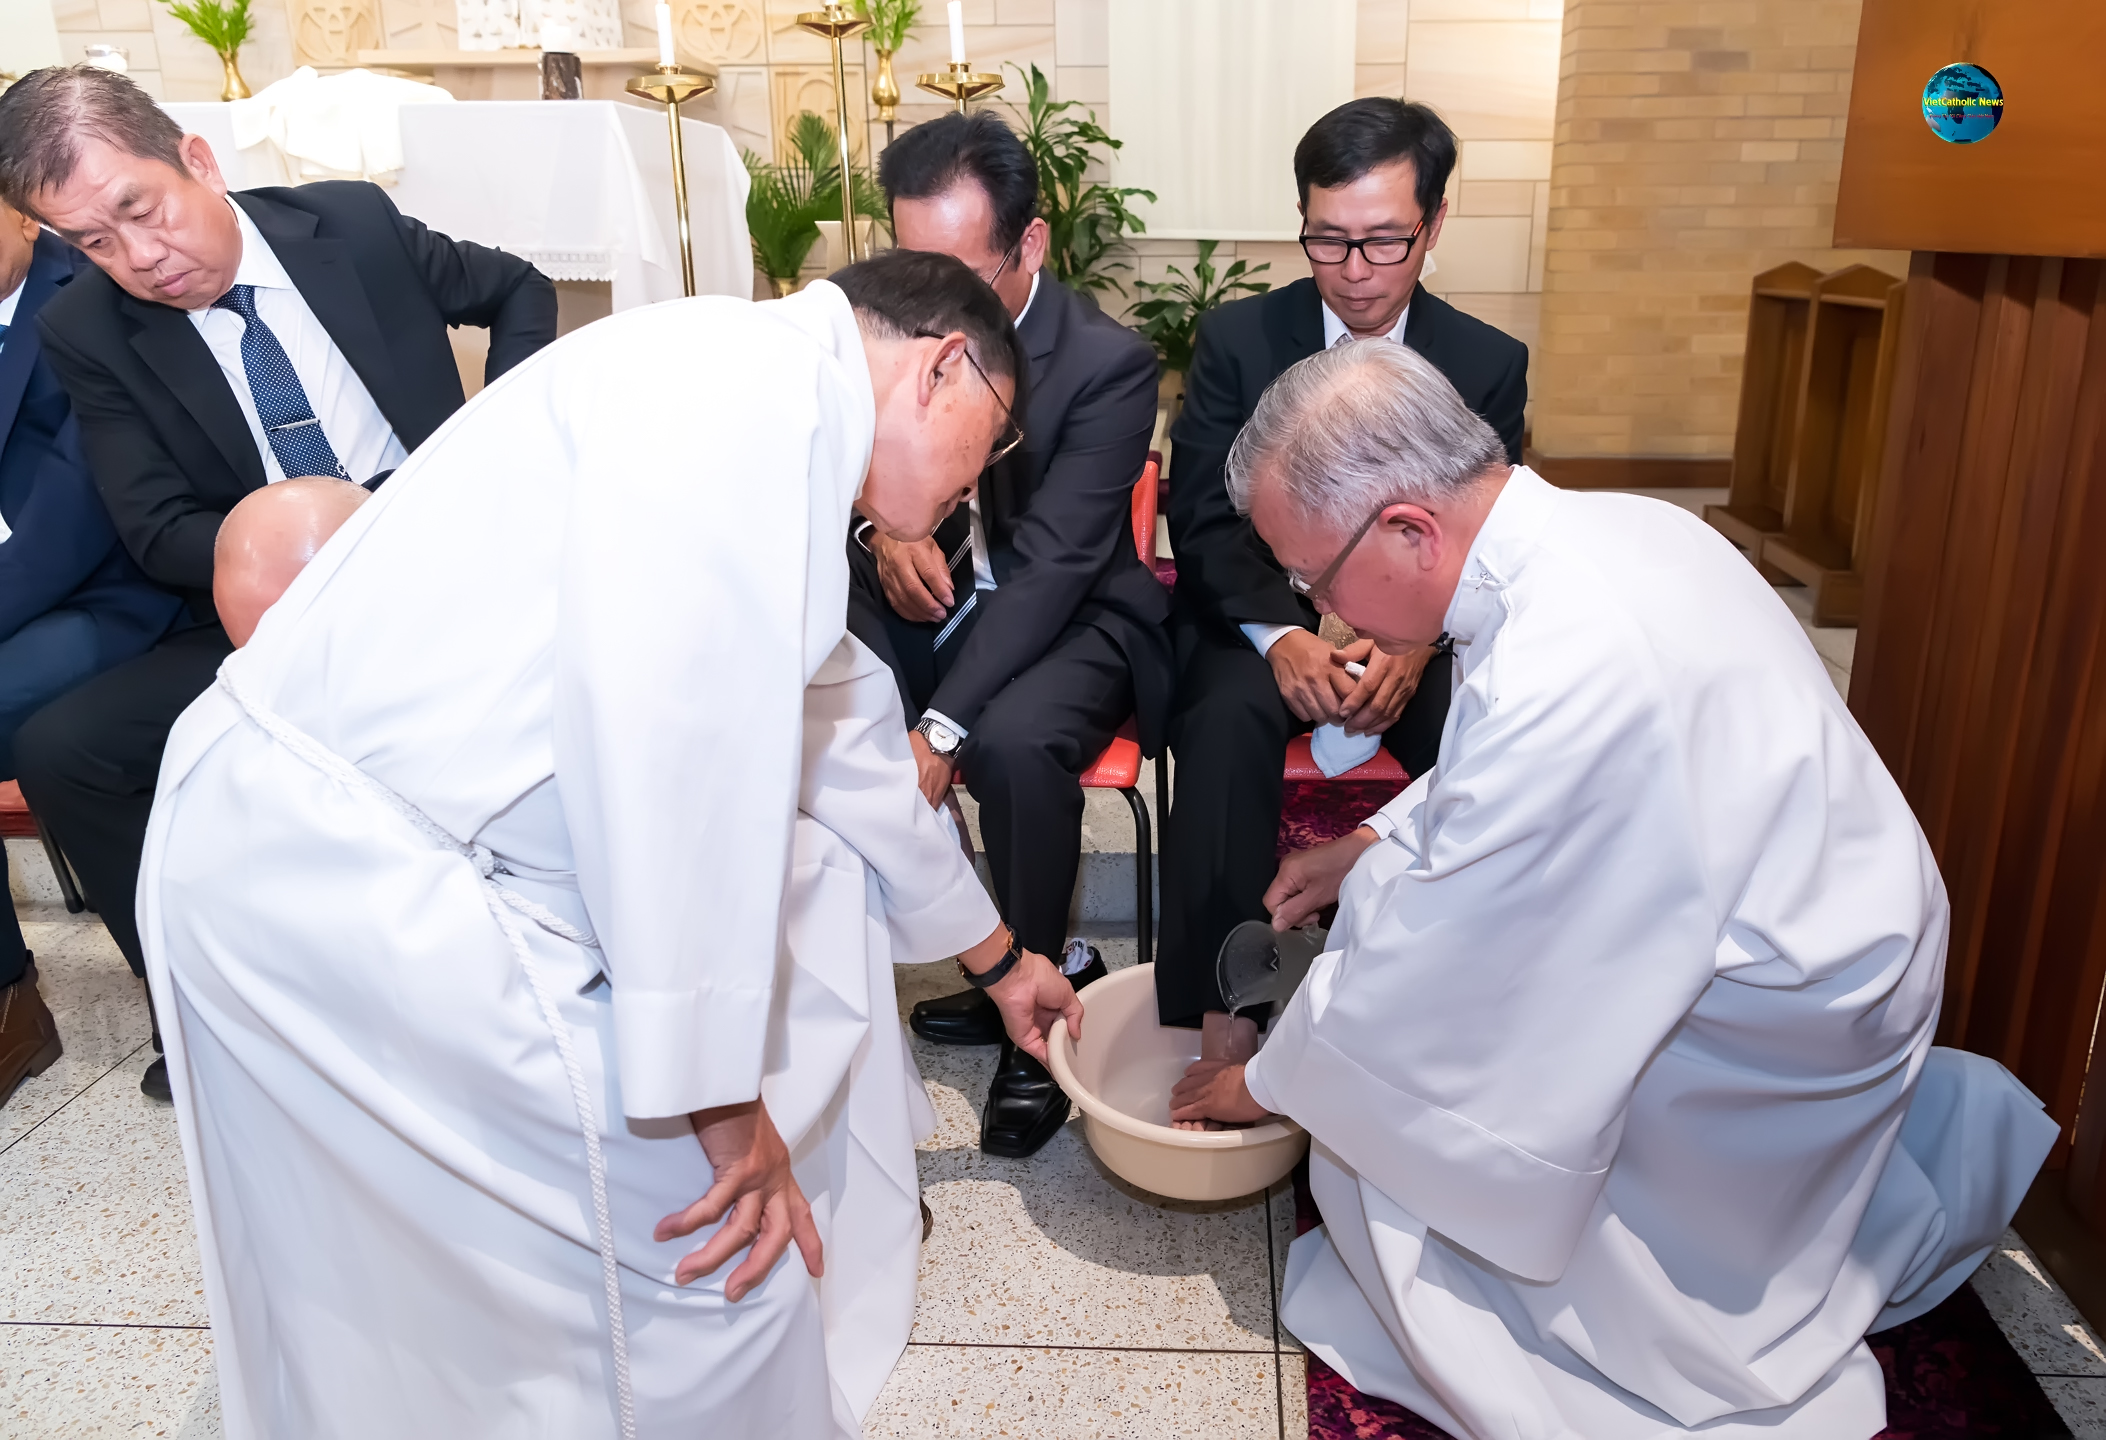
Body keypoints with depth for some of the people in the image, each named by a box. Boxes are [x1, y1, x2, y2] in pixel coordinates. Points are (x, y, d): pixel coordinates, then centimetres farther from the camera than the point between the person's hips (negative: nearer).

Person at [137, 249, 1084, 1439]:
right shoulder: (756, 368, -16)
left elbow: (848, 740, 24)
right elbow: (664, 728, -28)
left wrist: (999, 956, 35)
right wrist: (719, 1101, -21)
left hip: (394, 837, 10)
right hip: (325, 866, -10)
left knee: (816, 883, 19)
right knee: (716, 1232, -11)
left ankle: (842, 1205, 36)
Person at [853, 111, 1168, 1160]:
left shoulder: (1109, 363, -18)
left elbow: (1051, 565, -25)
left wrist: (940, 729, -33)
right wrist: (881, 527, -16)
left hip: (1070, 613, -5)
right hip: (928, 596, 5)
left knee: (1013, 741, -36)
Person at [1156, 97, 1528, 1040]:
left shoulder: (1489, 364, 5)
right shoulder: (1236, 338, 2)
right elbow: (1204, 518, -4)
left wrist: (1417, 637, -21)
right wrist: (1279, 634, -23)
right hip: (1259, 618, -1)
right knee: (1225, 725, -34)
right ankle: (1210, 1025, -29)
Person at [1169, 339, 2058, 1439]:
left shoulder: (1556, 673, -33)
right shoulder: (1607, 525, -6)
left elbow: (1424, 966, -22)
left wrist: (1265, 1083, -6)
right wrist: (1375, 842, 9)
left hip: (1793, 1004, -9)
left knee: (1392, 1086, -10)